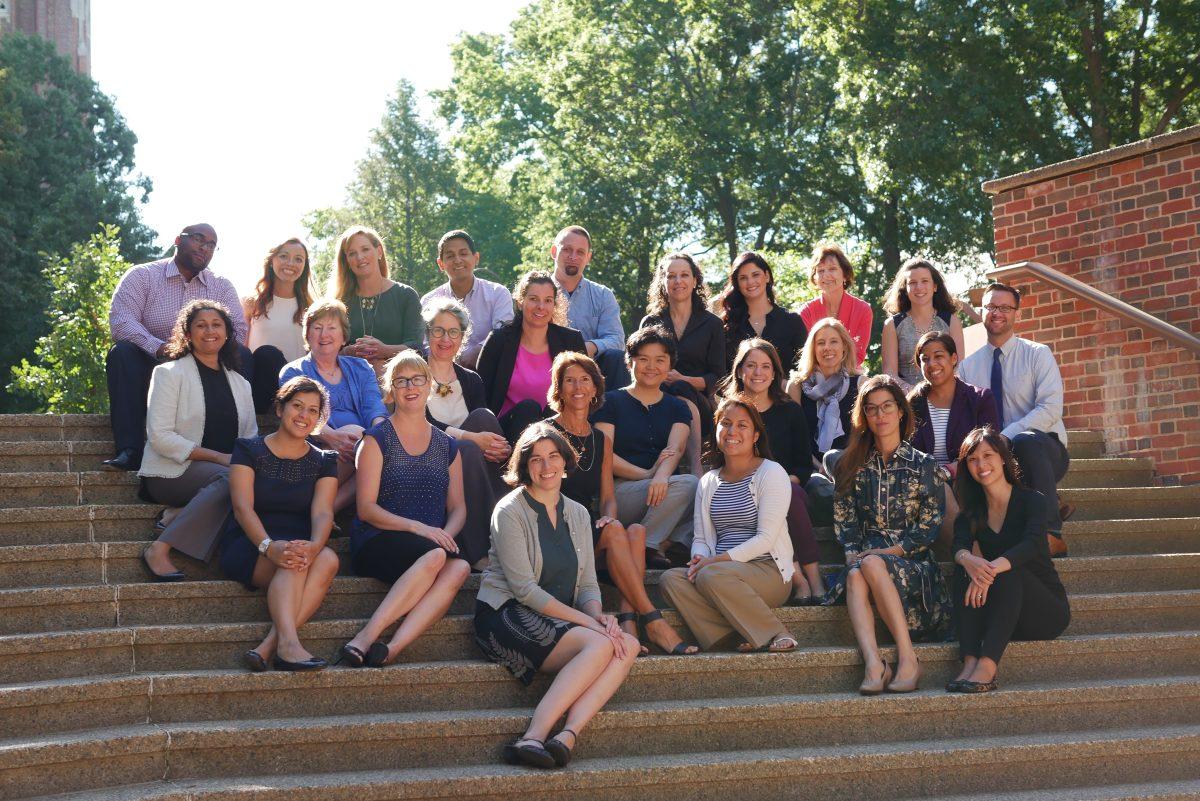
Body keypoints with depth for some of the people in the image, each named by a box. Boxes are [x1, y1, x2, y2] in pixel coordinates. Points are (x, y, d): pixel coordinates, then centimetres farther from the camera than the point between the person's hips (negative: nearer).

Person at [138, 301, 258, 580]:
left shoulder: (239, 383, 19)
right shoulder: (170, 373, 3)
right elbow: (160, 436, -8)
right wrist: (217, 457, -16)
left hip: (224, 469, 5)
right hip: (173, 472, -5)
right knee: (231, 478, -36)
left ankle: (176, 514, -21)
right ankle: (160, 550, -33)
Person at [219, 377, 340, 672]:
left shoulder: (324, 461, 12)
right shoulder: (249, 450, 4)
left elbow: (322, 513, -5)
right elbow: (243, 507, -10)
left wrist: (315, 545, -30)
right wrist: (269, 546, -31)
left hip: (300, 545, 3)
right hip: (246, 547, -3)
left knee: (328, 560, -32)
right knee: (293, 562, -35)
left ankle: (268, 646, -42)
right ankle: (288, 645, -53)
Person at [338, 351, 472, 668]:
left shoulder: (447, 446, 20)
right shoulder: (377, 440, 7)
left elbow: (458, 507, 18)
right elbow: (366, 508, -2)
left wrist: (447, 534, -6)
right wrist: (418, 527, -16)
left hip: (434, 543, 4)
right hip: (377, 544, -3)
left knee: (459, 568, -32)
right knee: (435, 556, -36)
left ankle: (391, 648, -42)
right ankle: (366, 638, -38)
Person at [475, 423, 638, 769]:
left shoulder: (578, 514, 15)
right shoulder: (510, 511, -6)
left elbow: (588, 584, 13)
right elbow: (525, 589, -14)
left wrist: (599, 615, -11)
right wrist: (588, 622, -18)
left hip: (558, 620, 7)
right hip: (506, 615, -7)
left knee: (629, 646, -20)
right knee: (600, 646, -30)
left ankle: (568, 735, -35)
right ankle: (533, 737, -36)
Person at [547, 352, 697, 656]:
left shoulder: (601, 440, 18)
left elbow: (608, 497, 15)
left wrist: (607, 518, -11)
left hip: (591, 527, 5)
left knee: (636, 530, -25)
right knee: (615, 531, -31)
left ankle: (628, 620, -38)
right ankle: (652, 620, -33)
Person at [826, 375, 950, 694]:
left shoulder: (923, 464, 6)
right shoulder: (853, 466, 16)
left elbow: (929, 526, 1)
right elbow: (843, 519, 12)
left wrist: (887, 552, -10)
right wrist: (853, 552, -7)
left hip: (913, 562, -2)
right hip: (866, 556, 2)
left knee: (871, 565, -36)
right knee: (855, 575, -34)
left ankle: (907, 657, -36)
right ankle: (874, 663, -51)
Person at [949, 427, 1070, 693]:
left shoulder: (1031, 500, -6)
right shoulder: (973, 512, 6)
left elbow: (1031, 545, -26)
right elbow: (959, 546, -14)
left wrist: (993, 569, -44)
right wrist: (968, 560, -40)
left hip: (1047, 610, -3)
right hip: (999, 615, 3)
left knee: (1009, 572, -32)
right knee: (964, 570, -23)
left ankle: (987, 668, -47)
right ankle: (970, 663, -39)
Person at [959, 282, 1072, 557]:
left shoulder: (1037, 354, 2)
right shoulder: (968, 365, 12)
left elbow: (1050, 409, -12)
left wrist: (1004, 437, -24)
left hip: (1044, 448, -2)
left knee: (1025, 440, -39)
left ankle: (1051, 534, -33)